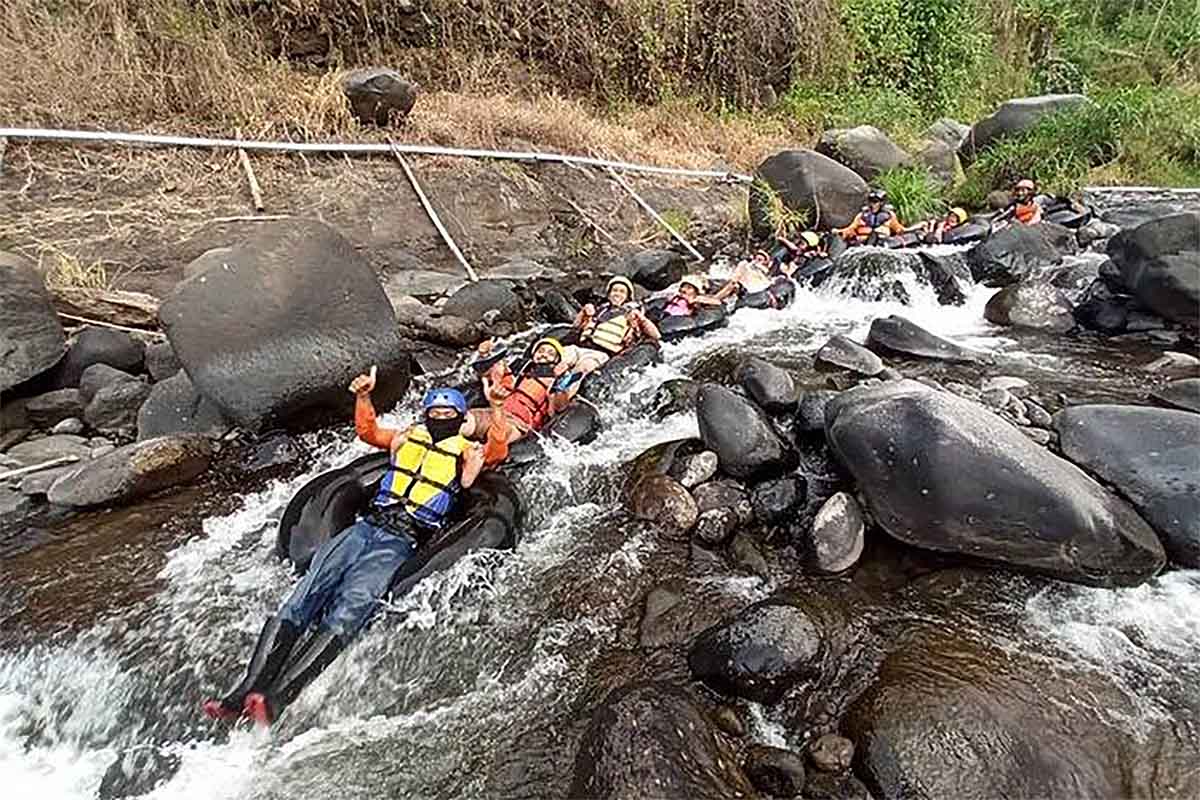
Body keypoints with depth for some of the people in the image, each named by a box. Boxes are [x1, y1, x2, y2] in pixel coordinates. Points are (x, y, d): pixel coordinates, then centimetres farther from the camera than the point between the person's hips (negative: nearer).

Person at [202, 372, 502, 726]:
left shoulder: (466, 453, 12)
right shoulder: (406, 437, 23)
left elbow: (497, 451, -1)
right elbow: (367, 430, 31)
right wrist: (363, 396, 18)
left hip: (400, 543, -5)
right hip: (364, 527, 5)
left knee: (344, 617, -23)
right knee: (300, 601, -11)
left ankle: (275, 699, -29)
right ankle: (246, 690, -13)